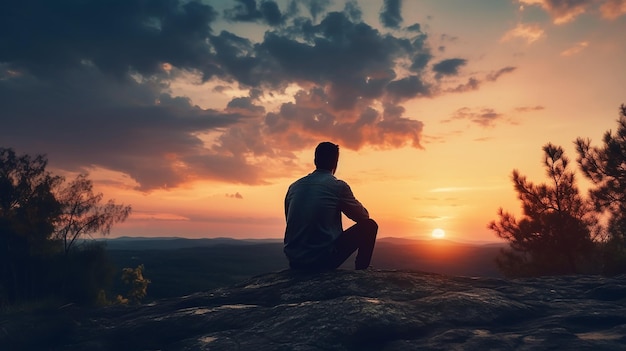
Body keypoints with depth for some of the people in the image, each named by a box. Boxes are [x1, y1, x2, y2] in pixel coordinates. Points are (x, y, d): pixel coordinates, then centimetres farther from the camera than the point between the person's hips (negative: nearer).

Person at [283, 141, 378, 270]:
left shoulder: (294, 187, 7)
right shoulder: (338, 186, -6)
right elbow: (363, 216, 7)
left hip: (295, 261, 6)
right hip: (324, 259, -5)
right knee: (369, 225, 10)